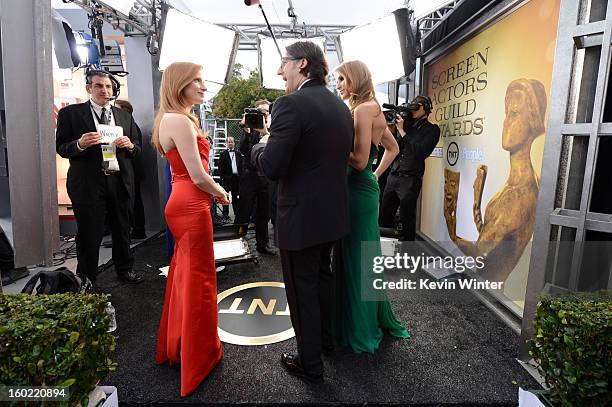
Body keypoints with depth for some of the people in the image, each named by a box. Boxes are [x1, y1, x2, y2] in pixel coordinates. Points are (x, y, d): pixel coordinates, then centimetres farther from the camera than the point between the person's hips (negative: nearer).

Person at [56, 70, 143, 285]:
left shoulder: (125, 116, 13)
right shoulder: (70, 113, 3)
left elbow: (137, 151, 14)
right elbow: (61, 148, 1)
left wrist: (129, 145, -8)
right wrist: (80, 144, -19)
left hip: (121, 181, 3)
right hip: (88, 183, -3)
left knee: (123, 230, 14)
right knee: (89, 234, 3)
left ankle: (124, 269, 32)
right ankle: (86, 280, 18)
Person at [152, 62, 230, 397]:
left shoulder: (169, 119, 15)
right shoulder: (181, 121, -16)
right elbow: (198, 176, -20)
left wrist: (212, 191, 12)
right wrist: (221, 193, -3)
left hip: (181, 203, 10)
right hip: (192, 206, -10)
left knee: (183, 276, 20)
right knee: (199, 281, 3)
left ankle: (174, 347, 37)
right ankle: (199, 356, 21)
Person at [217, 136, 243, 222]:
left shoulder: (238, 154, 12)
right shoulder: (223, 154, 4)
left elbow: (242, 165, 11)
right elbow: (220, 167, -1)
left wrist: (241, 175, 1)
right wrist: (222, 177, -8)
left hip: (237, 177, 3)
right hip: (227, 178, -3)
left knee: (236, 196, 8)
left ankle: (237, 214, 14)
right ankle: (225, 214, 6)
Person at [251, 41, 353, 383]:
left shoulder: (292, 103, -20)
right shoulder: (342, 106, 6)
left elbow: (271, 167, -24)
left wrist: (261, 145, -2)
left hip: (302, 216, -8)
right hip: (334, 211, 8)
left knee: (302, 288, 8)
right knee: (323, 275, 25)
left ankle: (310, 363, 25)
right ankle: (326, 337, 45)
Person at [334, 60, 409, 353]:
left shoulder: (363, 109, -14)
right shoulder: (373, 109, 14)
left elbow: (360, 161, -21)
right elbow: (393, 148, 24)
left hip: (358, 191, -9)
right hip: (365, 188, 9)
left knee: (356, 259, 2)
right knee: (365, 256, 18)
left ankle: (362, 331, 20)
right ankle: (378, 319, 35)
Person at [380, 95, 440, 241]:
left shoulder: (432, 129, 0)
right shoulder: (407, 125, 16)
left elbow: (420, 152, -14)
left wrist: (401, 130, -11)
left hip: (410, 180, -6)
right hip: (393, 176, 6)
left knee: (406, 220, -1)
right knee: (384, 217, 9)